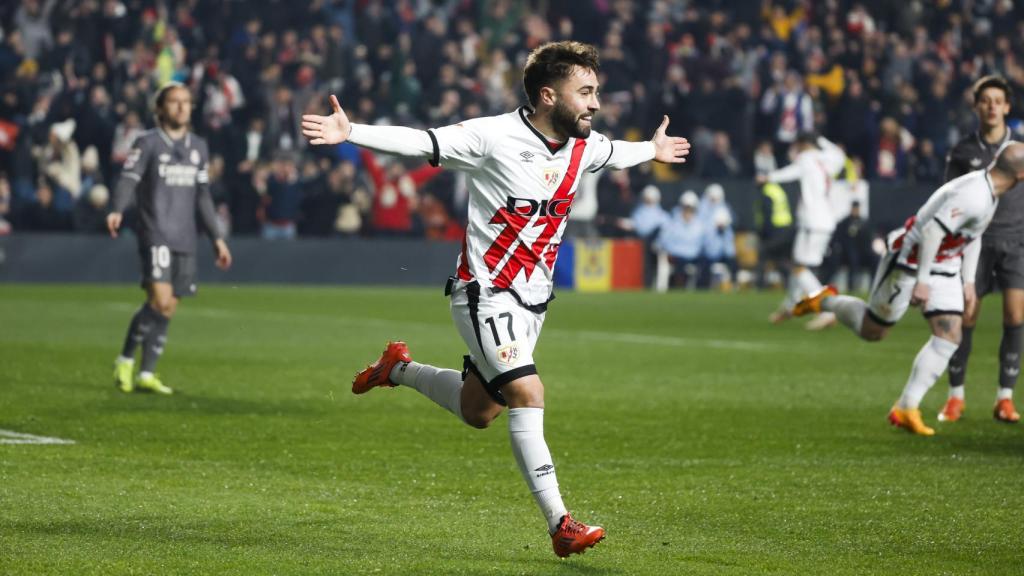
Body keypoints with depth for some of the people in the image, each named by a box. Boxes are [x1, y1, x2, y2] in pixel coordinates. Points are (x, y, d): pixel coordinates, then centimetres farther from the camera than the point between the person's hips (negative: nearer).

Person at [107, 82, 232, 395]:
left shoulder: (198, 147, 16)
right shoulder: (147, 142, -1)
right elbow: (128, 180, -13)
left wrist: (217, 238, 20)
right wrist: (117, 211, -32)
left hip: (185, 240, 6)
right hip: (156, 236, -6)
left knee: (167, 309, 2)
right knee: (160, 299, -19)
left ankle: (146, 375, 8)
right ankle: (126, 360, -3)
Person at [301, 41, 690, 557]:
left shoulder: (584, 146, 3)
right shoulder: (494, 136, -19)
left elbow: (611, 153, 27)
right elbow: (420, 142, -24)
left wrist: (652, 150, 44)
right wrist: (350, 133, -37)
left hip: (532, 301, 8)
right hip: (486, 295, -8)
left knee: (477, 412, 15)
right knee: (527, 393, -22)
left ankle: (399, 369, 42)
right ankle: (560, 525, -20)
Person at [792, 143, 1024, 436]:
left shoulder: (987, 190, 1)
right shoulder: (974, 198, -31)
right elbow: (932, 231, -32)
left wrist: (968, 281, 15)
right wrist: (921, 281, -29)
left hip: (944, 268, 9)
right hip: (911, 263, -9)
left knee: (948, 338, -3)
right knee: (871, 331, 7)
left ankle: (906, 408, 1)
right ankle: (826, 301, 33)